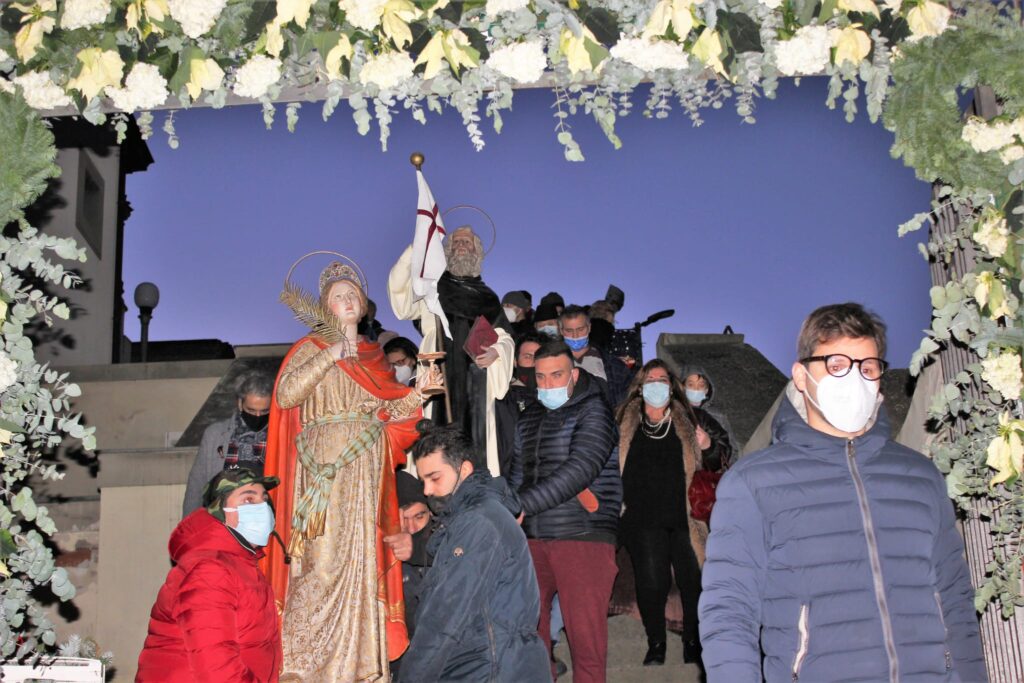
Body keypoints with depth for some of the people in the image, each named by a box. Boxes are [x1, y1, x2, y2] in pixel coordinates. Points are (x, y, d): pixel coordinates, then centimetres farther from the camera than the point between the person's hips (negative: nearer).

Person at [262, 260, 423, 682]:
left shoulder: (374, 355, 18)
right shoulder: (311, 348, 4)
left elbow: (391, 411, 14)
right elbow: (285, 395, -13)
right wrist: (333, 354, -14)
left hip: (366, 469, 5)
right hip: (325, 468, -5)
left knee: (362, 557, 4)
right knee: (323, 557, -10)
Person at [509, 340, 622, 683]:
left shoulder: (593, 410, -3)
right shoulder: (529, 419, 17)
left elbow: (580, 470, -16)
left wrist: (523, 505, -19)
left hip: (584, 538, -5)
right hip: (533, 539, 6)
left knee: (586, 638, -4)